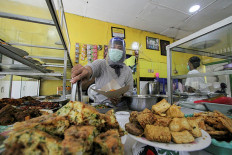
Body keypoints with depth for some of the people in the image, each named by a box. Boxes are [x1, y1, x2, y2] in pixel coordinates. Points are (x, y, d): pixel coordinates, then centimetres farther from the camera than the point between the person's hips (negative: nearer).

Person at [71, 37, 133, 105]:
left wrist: (121, 98, -17)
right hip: (99, 105, -1)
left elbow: (129, 91, 4)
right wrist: (87, 70, -48)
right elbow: (92, 66, -25)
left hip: (118, 107, 2)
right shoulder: (101, 64, -3)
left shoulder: (128, 71, 2)